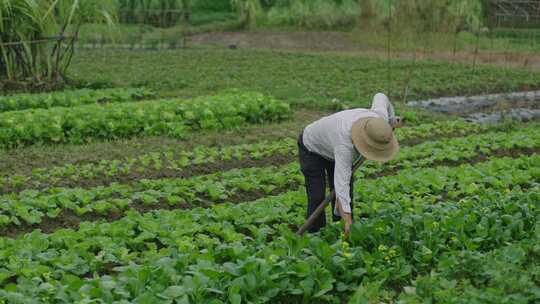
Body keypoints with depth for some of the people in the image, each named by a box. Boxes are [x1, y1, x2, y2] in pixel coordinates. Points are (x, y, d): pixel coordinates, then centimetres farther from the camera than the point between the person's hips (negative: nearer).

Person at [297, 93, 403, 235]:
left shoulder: (381, 119, -28)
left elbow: (380, 97, -6)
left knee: (348, 195, 2)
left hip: (332, 148, 7)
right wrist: (348, 220, -56)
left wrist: (392, 120, 8)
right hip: (312, 147, -7)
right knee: (317, 197, -14)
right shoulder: (345, 144, -47)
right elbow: (341, 182, -51)